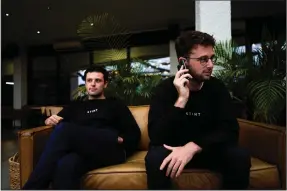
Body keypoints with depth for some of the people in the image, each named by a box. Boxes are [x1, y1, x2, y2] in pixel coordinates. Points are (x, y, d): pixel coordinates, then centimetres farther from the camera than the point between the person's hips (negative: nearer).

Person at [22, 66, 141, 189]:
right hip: (85, 151, 3)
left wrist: (118, 140, -6)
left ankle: (32, 187, -26)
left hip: (112, 149, -2)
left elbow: (134, 134, 14)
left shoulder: (115, 105, 23)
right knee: (65, 165, -38)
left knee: (64, 129, -28)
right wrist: (50, 120, 5)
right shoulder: (75, 106, 31)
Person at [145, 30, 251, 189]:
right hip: (173, 151, -2)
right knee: (155, 158, -34)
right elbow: (156, 138, -26)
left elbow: (230, 130, -16)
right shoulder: (165, 89, -15)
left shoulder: (217, 87, -7)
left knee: (240, 156, -24)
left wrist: (193, 146, -31)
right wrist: (181, 100, -34)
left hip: (207, 150, 3)